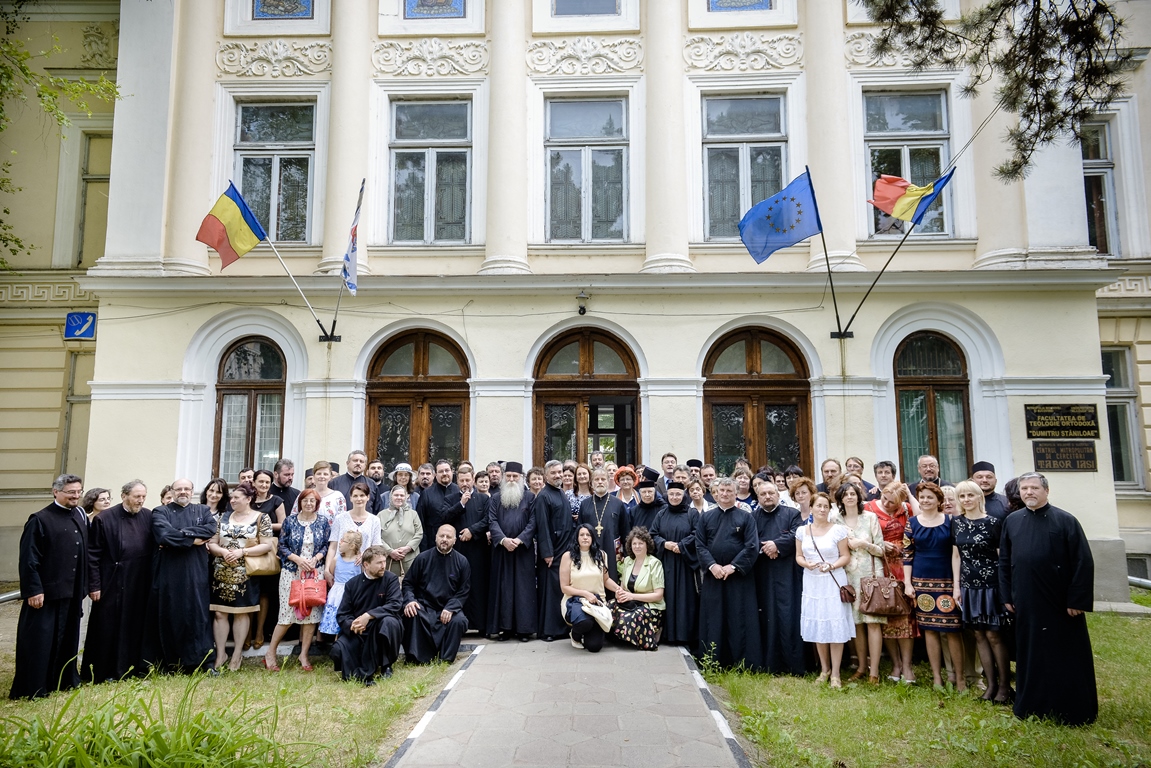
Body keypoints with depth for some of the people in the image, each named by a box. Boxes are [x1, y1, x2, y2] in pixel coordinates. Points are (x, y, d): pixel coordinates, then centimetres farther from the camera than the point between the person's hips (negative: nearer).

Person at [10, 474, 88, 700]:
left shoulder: (81, 518, 9)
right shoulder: (40, 520, -11)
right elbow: (29, 559, -14)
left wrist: (83, 586, 12)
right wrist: (34, 590, -17)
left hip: (72, 591, 7)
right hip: (46, 591, -7)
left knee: (68, 637, 15)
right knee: (39, 640, 1)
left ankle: (64, 680, 28)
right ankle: (32, 688, 12)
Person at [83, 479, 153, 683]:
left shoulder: (148, 517, 3)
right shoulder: (104, 518, -8)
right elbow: (92, 554, -7)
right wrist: (94, 585, -9)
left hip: (140, 584, 4)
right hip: (112, 583, -3)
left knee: (135, 626, 11)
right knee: (108, 628, 6)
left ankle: (132, 666, 24)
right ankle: (103, 672, 19)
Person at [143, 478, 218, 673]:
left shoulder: (203, 511, 14)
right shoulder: (160, 512, 7)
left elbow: (212, 528, -6)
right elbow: (164, 535, -11)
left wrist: (181, 533, -12)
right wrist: (193, 540, -9)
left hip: (196, 573, 1)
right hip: (168, 573, -1)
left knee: (198, 614, -1)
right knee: (168, 616, 3)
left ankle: (204, 661, 3)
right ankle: (166, 663, 12)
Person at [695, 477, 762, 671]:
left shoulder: (746, 517, 3)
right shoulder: (705, 517, 9)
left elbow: (752, 546, -6)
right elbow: (700, 545, 4)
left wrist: (733, 566, -14)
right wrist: (712, 565, -12)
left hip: (739, 576, -2)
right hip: (712, 575, 2)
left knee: (740, 621, -1)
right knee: (714, 621, 5)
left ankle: (745, 664, 6)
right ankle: (714, 662, 13)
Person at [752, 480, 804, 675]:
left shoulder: (792, 514, 9)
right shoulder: (752, 517, 14)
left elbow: (796, 535, -6)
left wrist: (777, 545, -13)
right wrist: (764, 548, -11)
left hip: (787, 574, -2)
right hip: (762, 576, 2)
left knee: (789, 618, -4)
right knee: (767, 619, 2)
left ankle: (793, 666, 2)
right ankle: (770, 665, 9)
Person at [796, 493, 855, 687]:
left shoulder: (838, 529, -5)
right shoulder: (802, 531, 4)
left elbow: (846, 556, -4)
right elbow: (798, 556, 8)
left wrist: (831, 566, -19)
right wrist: (807, 564, -12)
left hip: (834, 582, -3)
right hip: (812, 582, 3)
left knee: (835, 626, -1)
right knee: (817, 626, 9)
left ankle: (835, 673, 9)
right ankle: (824, 668, 24)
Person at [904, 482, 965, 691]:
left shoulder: (950, 521, 0)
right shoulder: (912, 523, 3)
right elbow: (907, 555, 5)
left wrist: (957, 585, -7)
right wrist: (907, 583, 0)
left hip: (946, 581, -1)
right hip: (922, 582, 1)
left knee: (952, 630, 0)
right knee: (929, 629, 7)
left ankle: (960, 677, 15)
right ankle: (937, 677, 17)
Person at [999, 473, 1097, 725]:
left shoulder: (1065, 520, -5)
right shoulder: (1012, 521, 6)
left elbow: (1083, 562, -8)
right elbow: (1004, 561, 10)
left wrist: (1077, 600, -12)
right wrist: (1007, 596, 7)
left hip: (1061, 603, -3)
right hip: (1026, 604, 4)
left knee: (1067, 656, 6)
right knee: (1030, 655, 12)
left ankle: (1074, 711, 19)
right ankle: (1032, 704, 24)